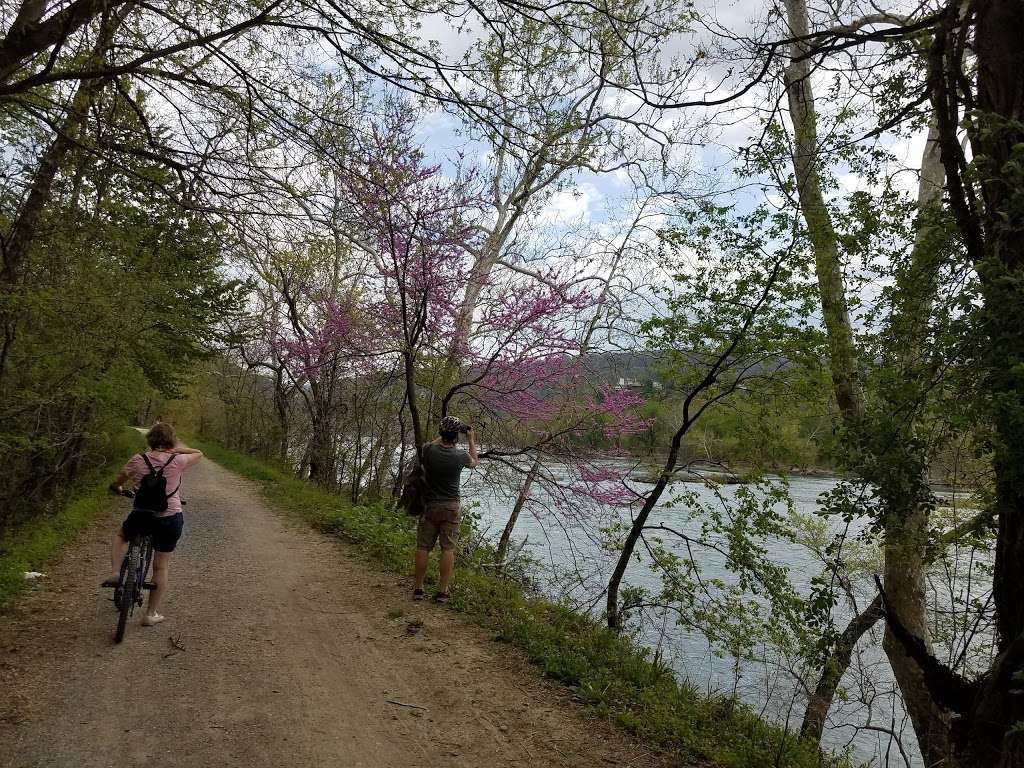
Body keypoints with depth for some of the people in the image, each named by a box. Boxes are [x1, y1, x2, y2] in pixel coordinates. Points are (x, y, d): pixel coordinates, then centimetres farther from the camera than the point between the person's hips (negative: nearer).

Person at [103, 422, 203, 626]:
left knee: (121, 536, 36)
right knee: (161, 567, 13)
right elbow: (199, 453, 11)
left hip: (141, 516, 1)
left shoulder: (138, 460, -5)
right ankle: (152, 614, 18)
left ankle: (115, 573, 17)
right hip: (171, 519, 0)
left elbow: (116, 483, 11)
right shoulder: (177, 461, -8)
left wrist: (117, 488, 32)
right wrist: (177, 449, 11)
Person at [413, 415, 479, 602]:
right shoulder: (460, 455, -11)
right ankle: (442, 592, 5)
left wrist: (444, 435, 23)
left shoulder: (429, 450, -9)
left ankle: (418, 589, 15)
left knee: (423, 547, 9)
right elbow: (474, 461, 14)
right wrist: (471, 439, 22)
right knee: (448, 548, 4)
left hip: (430, 506, 1)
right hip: (451, 507, -1)